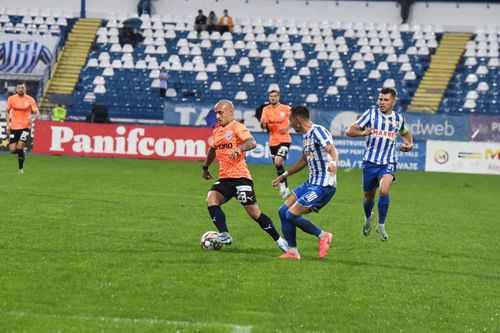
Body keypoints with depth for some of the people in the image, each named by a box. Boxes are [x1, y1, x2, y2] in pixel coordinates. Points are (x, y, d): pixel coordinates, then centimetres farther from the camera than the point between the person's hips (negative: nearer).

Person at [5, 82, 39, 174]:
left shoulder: (30, 100, -5)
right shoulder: (11, 99, 2)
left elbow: (37, 113, -4)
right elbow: (8, 112, 13)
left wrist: (33, 120, -25)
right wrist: (7, 124, 4)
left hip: (25, 127, -3)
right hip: (13, 127, 3)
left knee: (20, 147, -15)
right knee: (12, 150, -4)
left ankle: (21, 168, 3)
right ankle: (21, 150, 32)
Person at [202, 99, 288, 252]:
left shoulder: (237, 128, -7)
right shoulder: (217, 132, 16)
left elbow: (252, 143, -24)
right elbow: (212, 150, 34)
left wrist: (239, 149, -41)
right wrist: (205, 168, 40)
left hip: (240, 177, -7)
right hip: (224, 178, 7)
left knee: (254, 212, -8)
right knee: (211, 199, -18)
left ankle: (279, 240, 5)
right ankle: (225, 235, -23)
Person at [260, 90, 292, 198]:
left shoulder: (286, 109, -6)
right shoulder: (266, 109, 1)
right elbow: (263, 126, -4)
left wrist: (288, 128, -11)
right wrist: (262, 122, -28)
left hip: (284, 140, -4)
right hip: (273, 141, 4)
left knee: (278, 162, -23)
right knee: (277, 165, 9)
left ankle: (283, 184, -3)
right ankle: (285, 188, 25)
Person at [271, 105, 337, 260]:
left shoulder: (318, 131, -14)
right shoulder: (306, 136, 16)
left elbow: (332, 150, -29)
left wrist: (333, 162, -52)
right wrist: (284, 175, 36)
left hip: (324, 185, -10)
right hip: (311, 183, 10)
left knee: (292, 215, -15)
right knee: (283, 211, 6)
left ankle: (323, 236, 3)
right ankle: (292, 252, 11)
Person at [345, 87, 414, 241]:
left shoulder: (398, 119, 5)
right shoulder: (371, 113, -3)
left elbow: (406, 133, 28)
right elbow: (349, 131, -8)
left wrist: (409, 144, 7)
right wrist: (362, 133, -29)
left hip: (388, 163, 0)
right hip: (370, 161, 0)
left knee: (384, 190, -27)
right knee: (368, 197, 13)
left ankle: (381, 225, -10)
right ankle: (368, 217, 48)